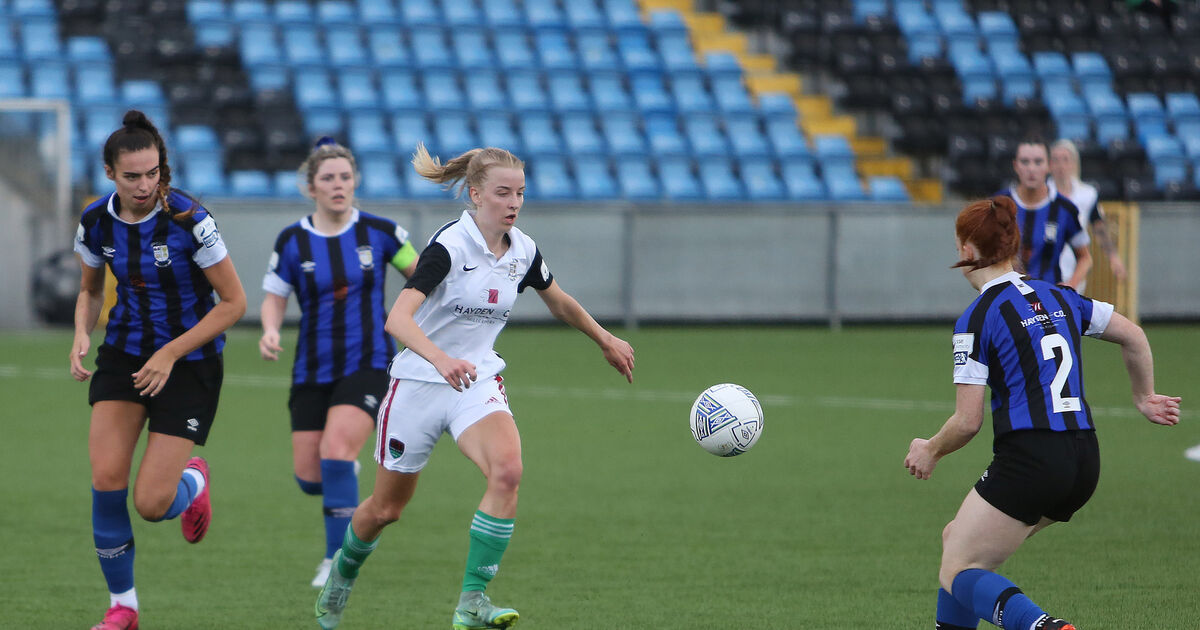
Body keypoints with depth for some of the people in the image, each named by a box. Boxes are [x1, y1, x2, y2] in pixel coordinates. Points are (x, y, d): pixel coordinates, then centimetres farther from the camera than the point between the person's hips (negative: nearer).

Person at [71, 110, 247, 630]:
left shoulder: (189, 220, -20)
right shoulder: (96, 222, -5)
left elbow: (233, 302, -12)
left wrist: (170, 354, -17)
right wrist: (82, 335, -6)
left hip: (190, 364, -4)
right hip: (124, 354, 4)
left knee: (151, 505, -11)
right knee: (107, 479, -14)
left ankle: (193, 480, 27)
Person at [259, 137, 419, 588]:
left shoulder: (378, 232, -2)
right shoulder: (292, 241, -1)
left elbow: (420, 272, 11)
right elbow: (273, 299, 3)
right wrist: (271, 330, -17)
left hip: (368, 365, -2)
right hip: (313, 371, 2)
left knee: (336, 453, -23)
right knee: (309, 478, 1)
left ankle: (338, 559, -10)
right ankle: (346, 483, 41)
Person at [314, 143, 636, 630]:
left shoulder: (523, 251, -1)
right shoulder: (450, 245, -19)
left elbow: (559, 301, 22)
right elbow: (397, 319, -31)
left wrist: (605, 340, 28)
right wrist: (441, 359, -47)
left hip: (477, 383, 4)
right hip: (418, 384, -4)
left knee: (507, 470, -27)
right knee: (385, 508, 10)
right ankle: (344, 570, 45)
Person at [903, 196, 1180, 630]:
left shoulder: (976, 320, -7)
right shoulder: (1058, 297, 12)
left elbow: (968, 422, -8)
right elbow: (1133, 337, 20)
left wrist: (930, 451, 11)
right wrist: (1143, 398, 35)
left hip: (1028, 461, -8)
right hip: (1084, 463, 8)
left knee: (957, 571, -3)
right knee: (955, 538, 22)